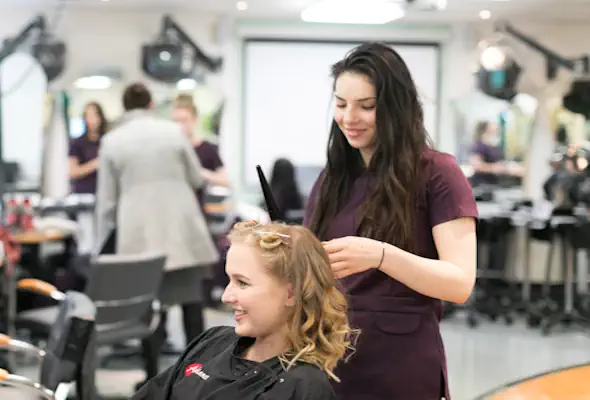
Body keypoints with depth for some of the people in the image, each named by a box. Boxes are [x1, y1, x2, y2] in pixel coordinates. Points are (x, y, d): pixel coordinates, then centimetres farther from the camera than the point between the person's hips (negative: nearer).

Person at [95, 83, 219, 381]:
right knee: (192, 303, 7)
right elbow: (197, 179, 13)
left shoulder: (111, 141, 4)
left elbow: (106, 200, 5)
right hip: (181, 229, 0)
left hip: (141, 236, 0)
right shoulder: (173, 131, 5)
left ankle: (153, 378, 6)